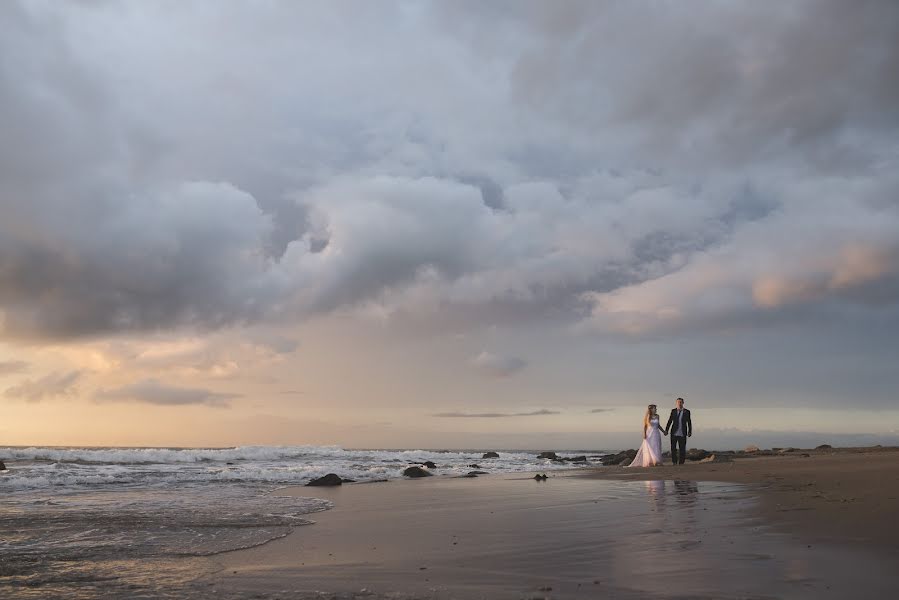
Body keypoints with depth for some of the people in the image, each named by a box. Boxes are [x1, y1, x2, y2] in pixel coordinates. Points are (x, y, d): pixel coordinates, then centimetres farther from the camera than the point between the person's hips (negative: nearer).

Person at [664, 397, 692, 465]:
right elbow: (669, 421, 7)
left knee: (682, 449, 0)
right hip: (674, 433, 1)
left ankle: (681, 462, 8)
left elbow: (689, 423, 3)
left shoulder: (687, 412, 2)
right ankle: (674, 462, 8)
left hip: (682, 434, -1)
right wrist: (666, 430, 1)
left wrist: (690, 432, -5)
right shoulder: (673, 411, 6)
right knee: (673, 448, 0)